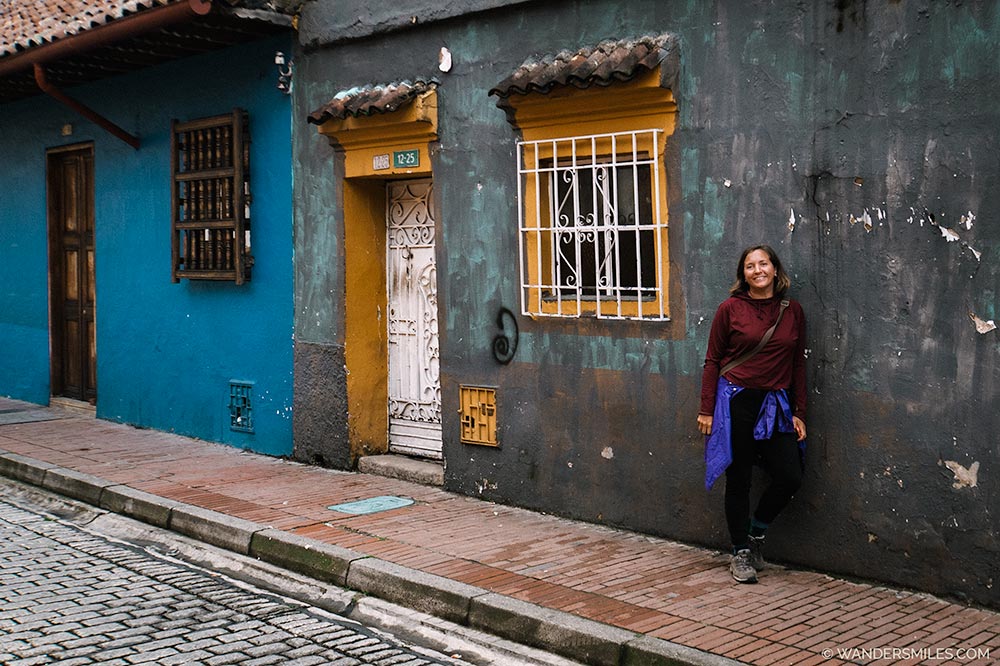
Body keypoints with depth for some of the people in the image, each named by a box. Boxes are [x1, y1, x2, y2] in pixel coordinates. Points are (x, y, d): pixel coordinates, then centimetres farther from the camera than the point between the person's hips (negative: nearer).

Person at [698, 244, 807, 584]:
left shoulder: (792, 311, 6)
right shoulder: (730, 309, -3)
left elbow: (798, 364, 10)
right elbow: (712, 361, 0)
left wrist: (799, 413, 7)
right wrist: (706, 410, -4)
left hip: (776, 404, 3)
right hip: (736, 400, -3)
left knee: (790, 477, -5)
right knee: (739, 480, 4)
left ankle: (757, 530, 22)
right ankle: (741, 552, 19)